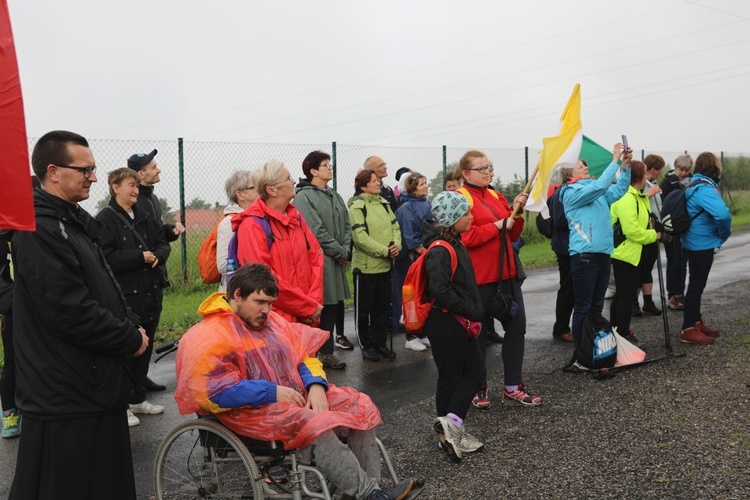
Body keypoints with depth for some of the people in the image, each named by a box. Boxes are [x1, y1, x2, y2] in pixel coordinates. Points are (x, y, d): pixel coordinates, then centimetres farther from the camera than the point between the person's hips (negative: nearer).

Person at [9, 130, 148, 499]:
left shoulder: (73, 222, 13)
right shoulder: (39, 230, -20)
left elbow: (104, 291, 19)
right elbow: (70, 313, -26)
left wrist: (131, 326, 4)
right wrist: (131, 340, -14)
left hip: (94, 386, 10)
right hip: (65, 398, -10)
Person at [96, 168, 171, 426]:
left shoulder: (143, 218, 14)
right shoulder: (106, 218, -10)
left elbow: (162, 242, 17)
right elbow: (105, 257, -20)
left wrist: (157, 255, -5)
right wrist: (140, 257, -17)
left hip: (150, 294, 8)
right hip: (124, 297, -8)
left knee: (145, 348, 15)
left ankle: (138, 398, 29)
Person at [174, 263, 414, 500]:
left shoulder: (272, 320, 13)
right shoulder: (210, 336, -11)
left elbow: (304, 355, 13)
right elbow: (213, 392, -20)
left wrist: (315, 385, -9)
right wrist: (272, 392, -21)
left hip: (297, 396, 8)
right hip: (252, 410, -8)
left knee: (360, 407, -6)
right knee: (315, 426, -32)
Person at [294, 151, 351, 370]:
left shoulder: (335, 196, 17)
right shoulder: (303, 197, -8)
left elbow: (346, 226, 14)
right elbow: (317, 232, -14)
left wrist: (345, 250, -2)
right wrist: (340, 253, -9)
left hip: (336, 261, 8)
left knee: (333, 305, 10)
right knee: (317, 308, -3)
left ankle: (326, 352, 22)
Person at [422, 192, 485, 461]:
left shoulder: (455, 244, 11)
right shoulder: (440, 251, -20)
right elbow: (440, 291, -29)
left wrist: (474, 312, 9)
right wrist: (471, 311, -20)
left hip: (459, 323, 10)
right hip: (446, 324, -10)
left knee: (476, 371, 12)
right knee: (451, 378, 1)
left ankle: (451, 429, 14)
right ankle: (451, 425, 14)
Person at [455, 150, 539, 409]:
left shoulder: (496, 197, 14)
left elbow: (513, 235, 16)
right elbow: (463, 237, -20)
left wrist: (517, 213, 0)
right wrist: (497, 226, -16)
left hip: (506, 273, 8)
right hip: (479, 277, -7)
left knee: (517, 326, 9)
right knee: (478, 332, 5)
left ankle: (513, 388, 21)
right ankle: (479, 388, 21)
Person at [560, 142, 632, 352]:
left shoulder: (598, 192, 18)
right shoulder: (571, 193, -6)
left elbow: (619, 190, 9)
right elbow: (599, 185, -18)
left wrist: (626, 165, -4)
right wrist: (615, 160, -15)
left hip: (603, 254, 8)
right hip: (584, 256, -8)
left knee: (597, 306, 14)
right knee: (583, 307, -3)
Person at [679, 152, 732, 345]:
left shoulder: (697, 185, 10)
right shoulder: (704, 188, -22)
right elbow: (723, 214, -36)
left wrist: (718, 235, 17)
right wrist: (724, 234, -17)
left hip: (696, 243, 10)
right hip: (703, 243, -10)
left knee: (697, 284, 18)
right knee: (697, 285, -4)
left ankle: (696, 322, 30)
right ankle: (688, 330, 2)